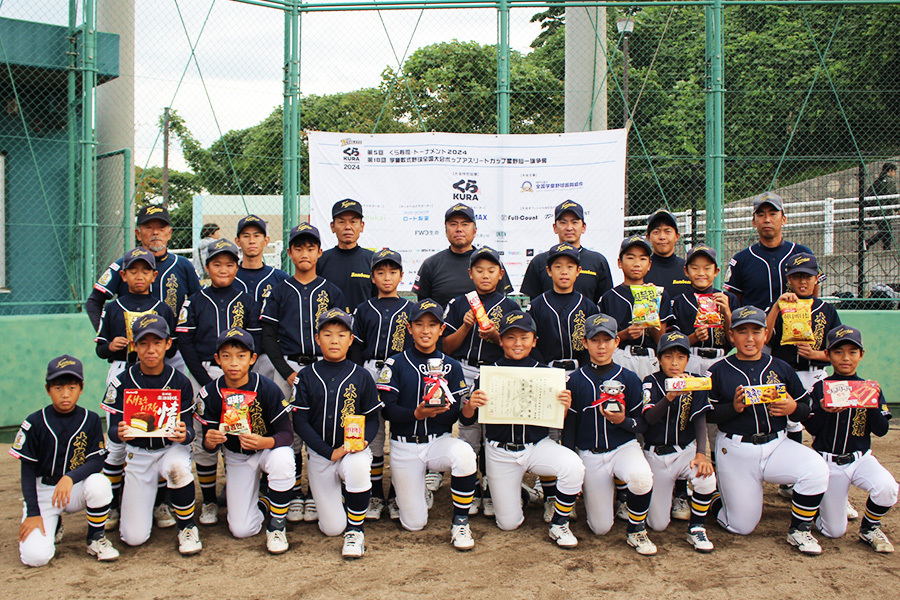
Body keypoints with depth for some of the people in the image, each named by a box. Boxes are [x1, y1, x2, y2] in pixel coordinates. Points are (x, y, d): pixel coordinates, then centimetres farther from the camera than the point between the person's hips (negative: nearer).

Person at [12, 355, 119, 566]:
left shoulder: (91, 420, -5)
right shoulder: (35, 422, -7)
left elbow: (96, 462, -10)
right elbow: (28, 469, -4)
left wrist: (70, 477, -31)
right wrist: (33, 513, -10)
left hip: (77, 488, 1)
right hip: (43, 491, -1)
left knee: (99, 483, -35)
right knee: (35, 556, -21)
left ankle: (96, 538, -7)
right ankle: (54, 524, 17)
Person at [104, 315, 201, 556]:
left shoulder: (180, 382, -9)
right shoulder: (122, 382, -9)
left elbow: (189, 430, -10)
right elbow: (112, 430, -11)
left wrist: (184, 435, -35)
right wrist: (120, 434, -35)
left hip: (172, 448, -1)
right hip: (138, 454, 1)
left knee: (178, 467, -40)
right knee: (134, 538, -7)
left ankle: (187, 528, -12)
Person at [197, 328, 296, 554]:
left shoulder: (267, 388, -21)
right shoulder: (210, 393, -14)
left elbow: (286, 432, -19)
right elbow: (209, 446, -8)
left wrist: (264, 442, -40)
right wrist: (209, 441, -34)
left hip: (268, 449, -2)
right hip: (236, 458, 2)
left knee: (283, 459, -40)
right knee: (242, 530, -9)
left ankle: (276, 526, -15)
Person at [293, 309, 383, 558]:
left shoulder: (361, 376, 2)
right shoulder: (306, 377, 1)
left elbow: (372, 418, 3)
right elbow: (300, 421, -4)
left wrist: (363, 440, -20)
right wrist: (329, 452, -14)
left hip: (354, 449, -1)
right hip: (319, 454, 1)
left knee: (357, 465, -39)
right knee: (332, 528, -5)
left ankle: (356, 529, -14)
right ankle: (336, 497, 33)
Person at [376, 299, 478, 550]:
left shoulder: (451, 367, 3)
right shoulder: (396, 364, -1)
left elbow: (454, 415, -3)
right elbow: (387, 409, -9)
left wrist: (436, 411, -26)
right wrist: (415, 414, -28)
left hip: (439, 441, 1)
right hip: (404, 446, -1)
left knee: (464, 454, -36)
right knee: (414, 524, -2)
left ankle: (460, 523, -14)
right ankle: (410, 484, 33)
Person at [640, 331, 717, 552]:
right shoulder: (651, 382, -8)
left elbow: (700, 420, -11)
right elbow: (649, 418, -24)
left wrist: (701, 452, -28)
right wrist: (670, 396, -43)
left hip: (685, 450, 1)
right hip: (655, 455, -1)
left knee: (706, 477, -33)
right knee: (658, 524, -1)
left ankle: (696, 529, -7)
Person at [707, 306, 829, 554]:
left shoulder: (781, 368, 6)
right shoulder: (719, 371, -1)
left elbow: (806, 408, 9)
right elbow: (707, 415, -5)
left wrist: (793, 408, -13)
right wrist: (733, 407, -21)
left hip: (776, 445, 3)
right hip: (736, 450, -2)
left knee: (816, 468, -28)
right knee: (742, 527, 0)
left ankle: (799, 530, -3)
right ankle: (713, 499, 36)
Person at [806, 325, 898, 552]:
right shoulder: (821, 388, -4)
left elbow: (881, 430, -5)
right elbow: (812, 429, -7)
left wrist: (873, 406, -22)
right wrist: (824, 410, -25)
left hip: (861, 458, 2)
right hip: (829, 462, -2)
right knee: (834, 531, -1)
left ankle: (869, 529, -1)